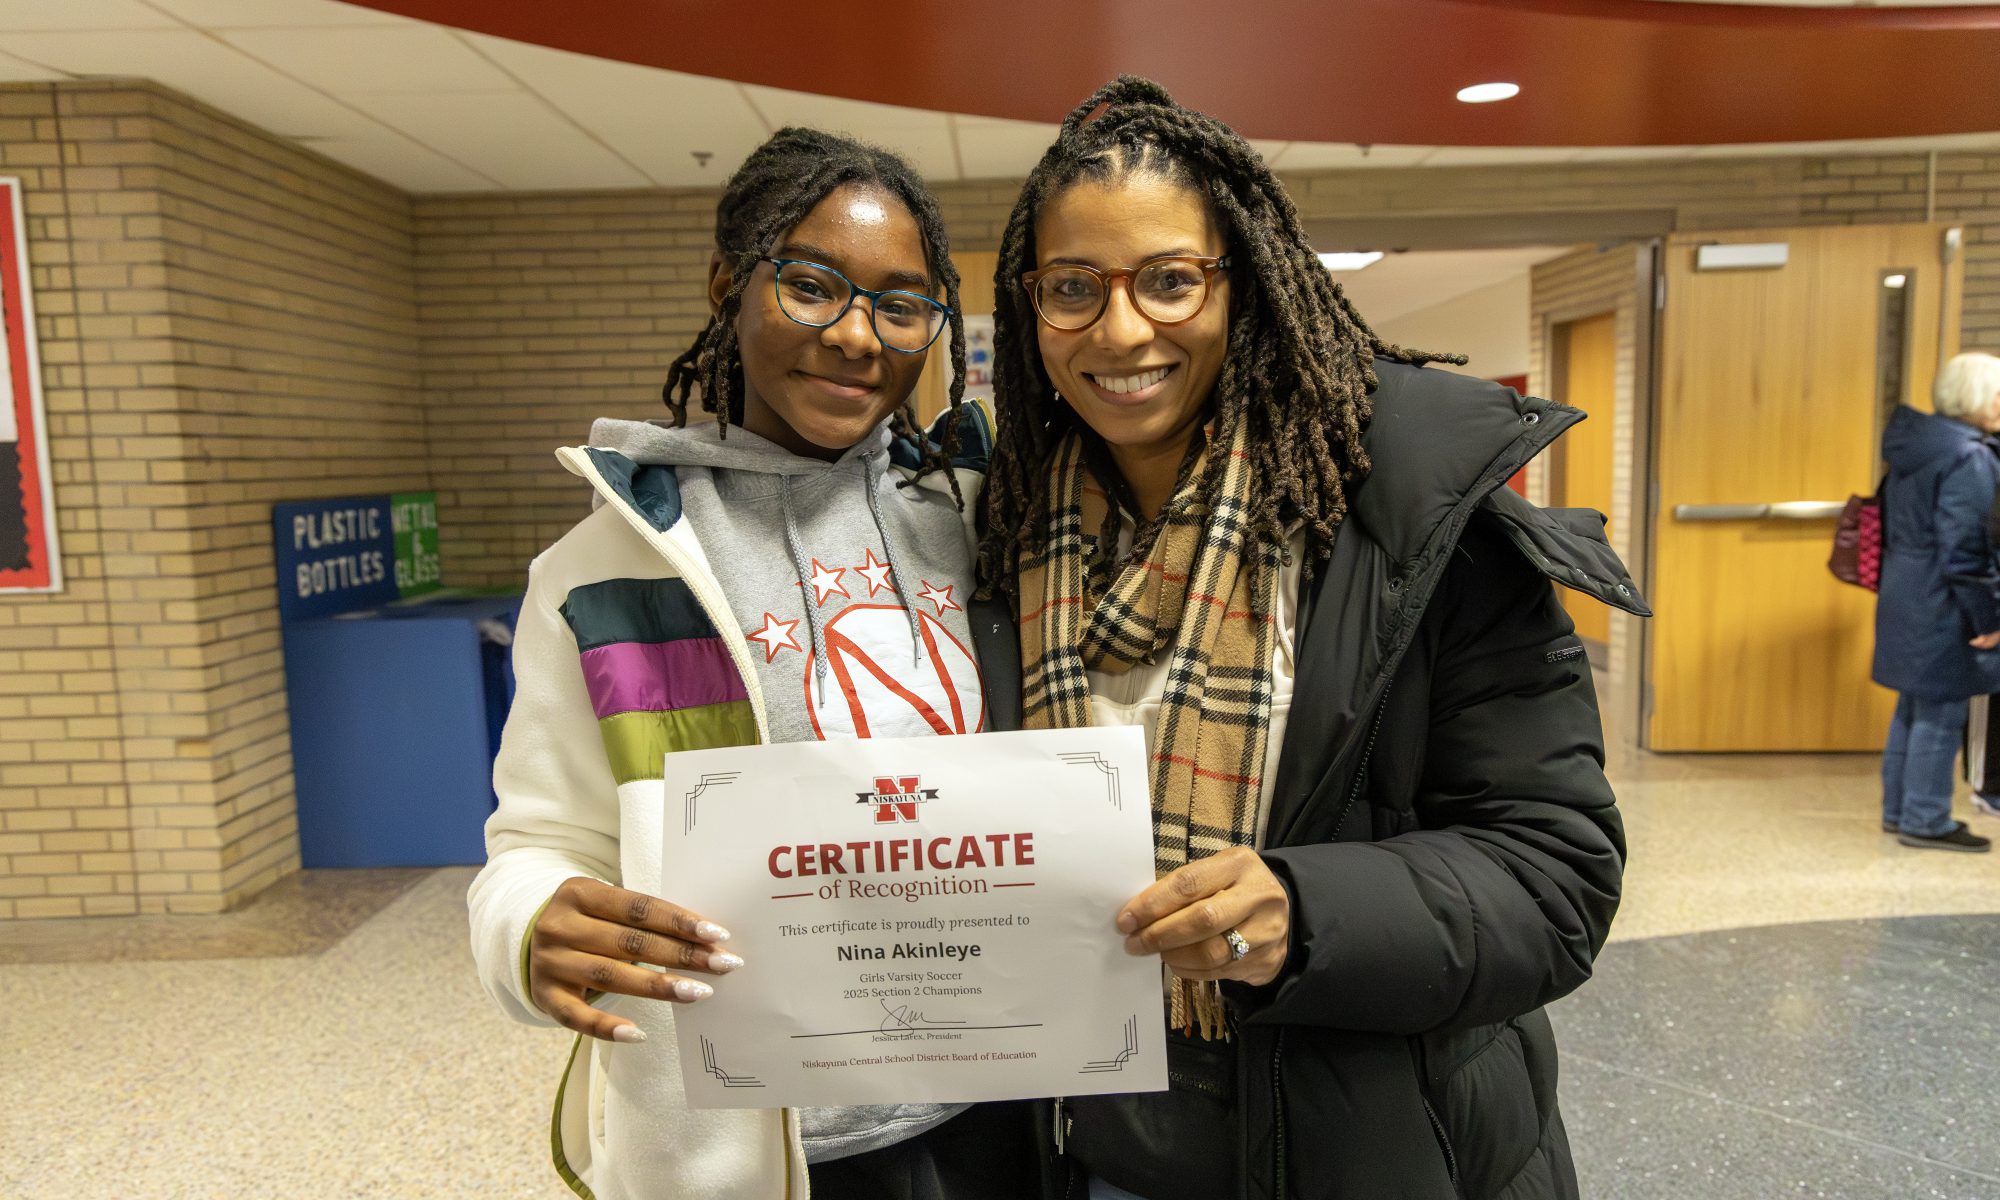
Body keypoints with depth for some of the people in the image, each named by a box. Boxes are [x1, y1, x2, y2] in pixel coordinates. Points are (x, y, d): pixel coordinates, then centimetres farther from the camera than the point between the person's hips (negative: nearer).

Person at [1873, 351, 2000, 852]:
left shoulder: (1913, 445, 10)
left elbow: (1893, 527, 17)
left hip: (1904, 597, 9)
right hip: (1942, 606, -9)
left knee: (1913, 707, 17)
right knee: (1940, 714, 1)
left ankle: (1899, 809, 26)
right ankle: (1925, 821, 10)